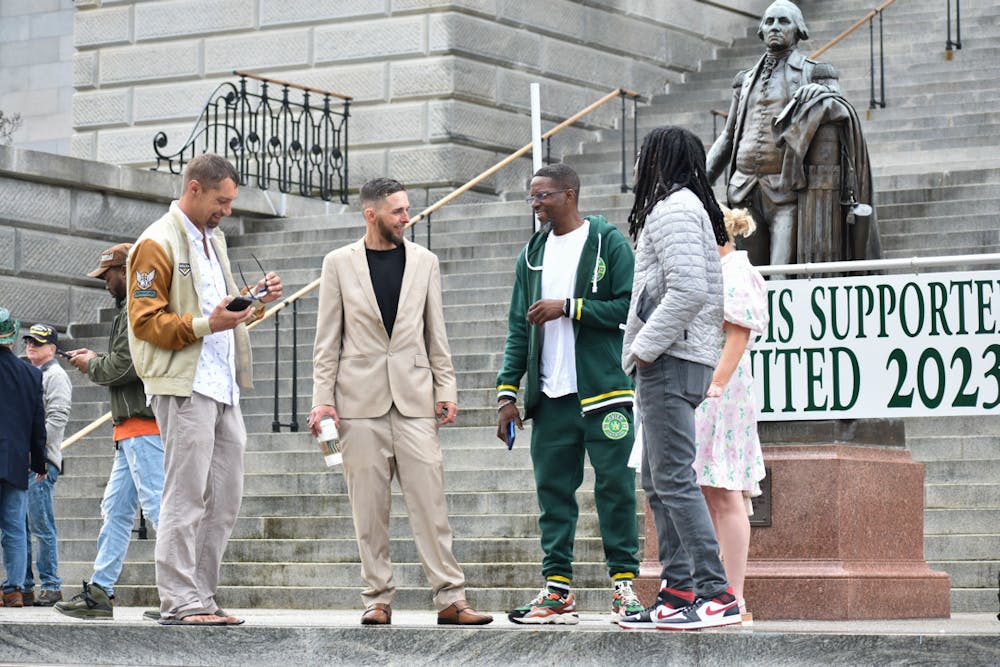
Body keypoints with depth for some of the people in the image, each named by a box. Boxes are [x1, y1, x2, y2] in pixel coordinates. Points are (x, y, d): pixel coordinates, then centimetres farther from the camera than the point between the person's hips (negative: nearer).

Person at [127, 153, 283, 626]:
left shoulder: (212, 239, 21)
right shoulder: (158, 244, -7)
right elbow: (146, 320, -12)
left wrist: (253, 298, 11)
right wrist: (206, 324, -22)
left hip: (222, 384, 9)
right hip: (184, 386, -9)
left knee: (225, 498, 8)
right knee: (186, 497, -7)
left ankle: (201, 597, 14)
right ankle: (179, 602, -3)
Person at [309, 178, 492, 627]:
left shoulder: (424, 262, 11)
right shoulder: (339, 263, 6)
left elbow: (436, 334, 12)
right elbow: (327, 340, 5)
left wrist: (447, 389, 5)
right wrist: (322, 399, -2)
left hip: (414, 397, 1)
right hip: (361, 399, -1)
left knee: (429, 500, -4)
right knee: (369, 506, 1)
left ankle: (450, 599, -3)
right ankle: (378, 599, 7)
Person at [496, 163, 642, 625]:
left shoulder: (609, 243, 0)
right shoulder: (532, 254, 16)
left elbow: (628, 307, -8)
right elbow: (519, 327, 17)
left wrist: (568, 307, -12)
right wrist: (507, 392, 9)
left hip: (603, 391, -5)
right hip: (551, 396, 5)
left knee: (615, 487, -3)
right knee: (552, 491, 3)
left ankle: (624, 583, 2)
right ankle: (557, 590, 7)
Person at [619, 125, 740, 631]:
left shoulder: (672, 209, -10)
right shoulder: (688, 207, 23)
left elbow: (687, 291, -23)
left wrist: (645, 347, -17)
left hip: (670, 361, -11)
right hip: (669, 361, 11)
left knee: (674, 478, -13)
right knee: (658, 481, 11)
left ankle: (716, 593, -16)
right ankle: (678, 593, 12)